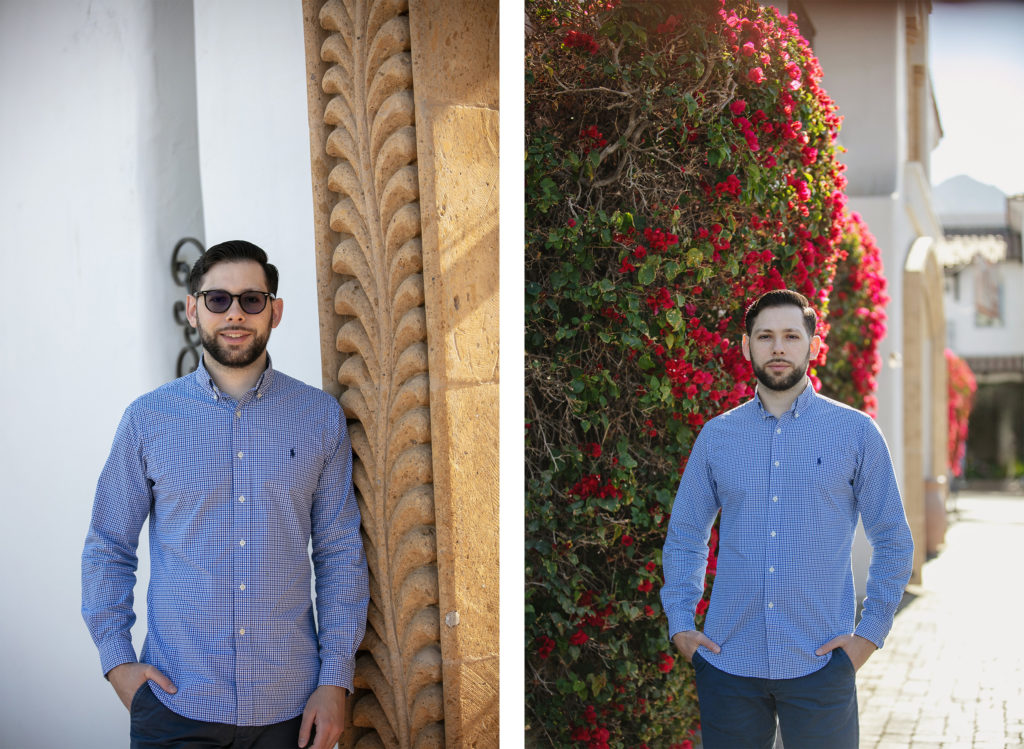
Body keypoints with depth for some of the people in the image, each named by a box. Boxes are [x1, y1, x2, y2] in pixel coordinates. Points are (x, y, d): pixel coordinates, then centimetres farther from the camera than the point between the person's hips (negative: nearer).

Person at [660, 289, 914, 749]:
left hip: (819, 662, -1)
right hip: (727, 661, 2)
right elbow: (685, 535, 14)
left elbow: (893, 541, 6)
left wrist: (870, 633, 0)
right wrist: (680, 624, 5)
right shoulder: (716, 435, 7)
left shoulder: (855, 433, 2)